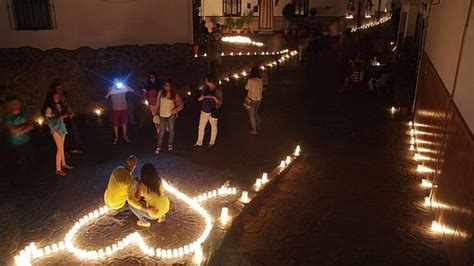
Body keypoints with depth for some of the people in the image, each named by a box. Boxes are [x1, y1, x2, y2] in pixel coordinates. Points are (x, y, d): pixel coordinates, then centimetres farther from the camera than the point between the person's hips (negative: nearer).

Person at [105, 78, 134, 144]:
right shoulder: (111, 89, 0)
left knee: (124, 122, 10)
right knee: (115, 124, 1)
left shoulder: (123, 88, 1)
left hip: (124, 108, 1)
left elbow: (132, 90, -10)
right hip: (115, 109, -1)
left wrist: (125, 86, -17)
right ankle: (116, 138, 10)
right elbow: (106, 97, -13)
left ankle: (125, 136, 23)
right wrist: (110, 90, -22)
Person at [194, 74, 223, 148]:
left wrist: (214, 97, -31)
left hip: (213, 111, -4)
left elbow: (220, 102, -15)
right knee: (201, 127, 5)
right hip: (204, 110, 5)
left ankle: (212, 142, 30)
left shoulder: (217, 90, -14)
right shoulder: (205, 88, 1)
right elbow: (201, 96, 14)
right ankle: (199, 142, 16)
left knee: (213, 127, 13)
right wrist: (201, 98, -9)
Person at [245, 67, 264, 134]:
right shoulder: (261, 80, -2)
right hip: (259, 99, 6)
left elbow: (247, 88, -6)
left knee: (252, 115, 4)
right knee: (256, 113, 26)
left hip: (252, 99, -6)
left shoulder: (250, 80, -19)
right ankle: (258, 126, 35)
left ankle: (254, 130, 8)